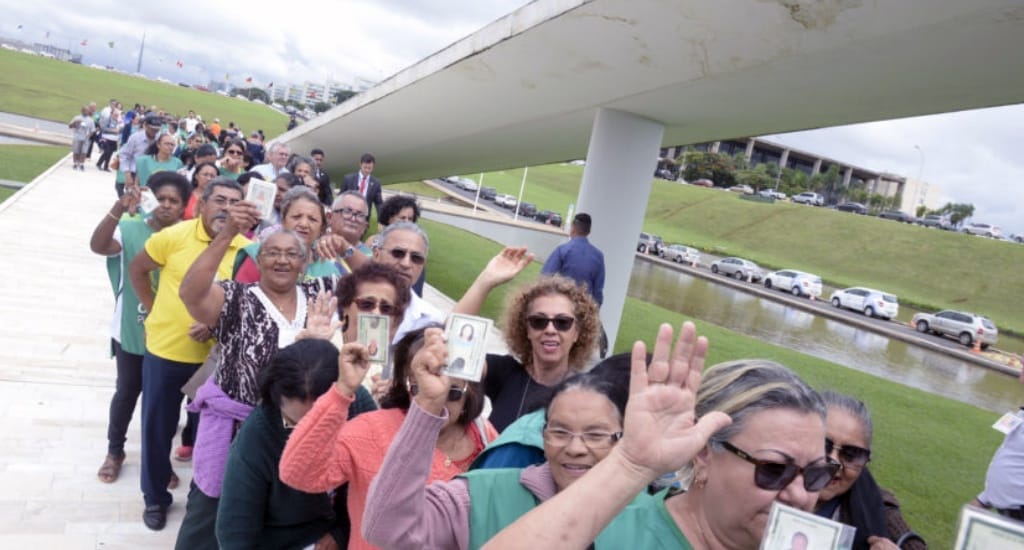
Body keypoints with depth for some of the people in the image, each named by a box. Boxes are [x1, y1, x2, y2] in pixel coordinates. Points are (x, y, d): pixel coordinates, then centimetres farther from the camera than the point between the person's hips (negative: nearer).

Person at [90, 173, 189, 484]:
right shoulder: (131, 229, -7)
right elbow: (98, 245, -25)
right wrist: (119, 209, -38)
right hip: (131, 330, -1)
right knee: (127, 392, 14)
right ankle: (115, 452, 34)